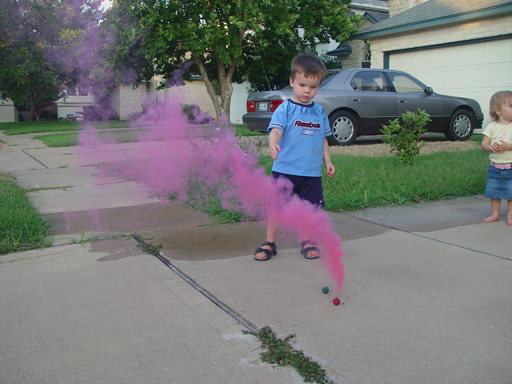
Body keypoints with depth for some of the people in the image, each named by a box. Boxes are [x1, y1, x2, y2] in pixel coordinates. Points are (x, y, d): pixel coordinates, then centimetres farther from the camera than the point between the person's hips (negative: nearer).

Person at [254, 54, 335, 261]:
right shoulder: (285, 109, -4)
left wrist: (327, 160, 13)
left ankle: (308, 242, 28)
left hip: (312, 172, 4)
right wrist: (273, 144, -40)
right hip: (284, 169, -3)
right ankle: (269, 243, 17)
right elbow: (276, 130, -20)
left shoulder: (319, 112, 10)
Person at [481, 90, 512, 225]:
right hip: (495, 167, 2)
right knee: (493, 192, 8)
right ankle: (495, 213, 21)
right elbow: (484, 144, -2)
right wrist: (491, 147, -21)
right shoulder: (491, 127, 1)